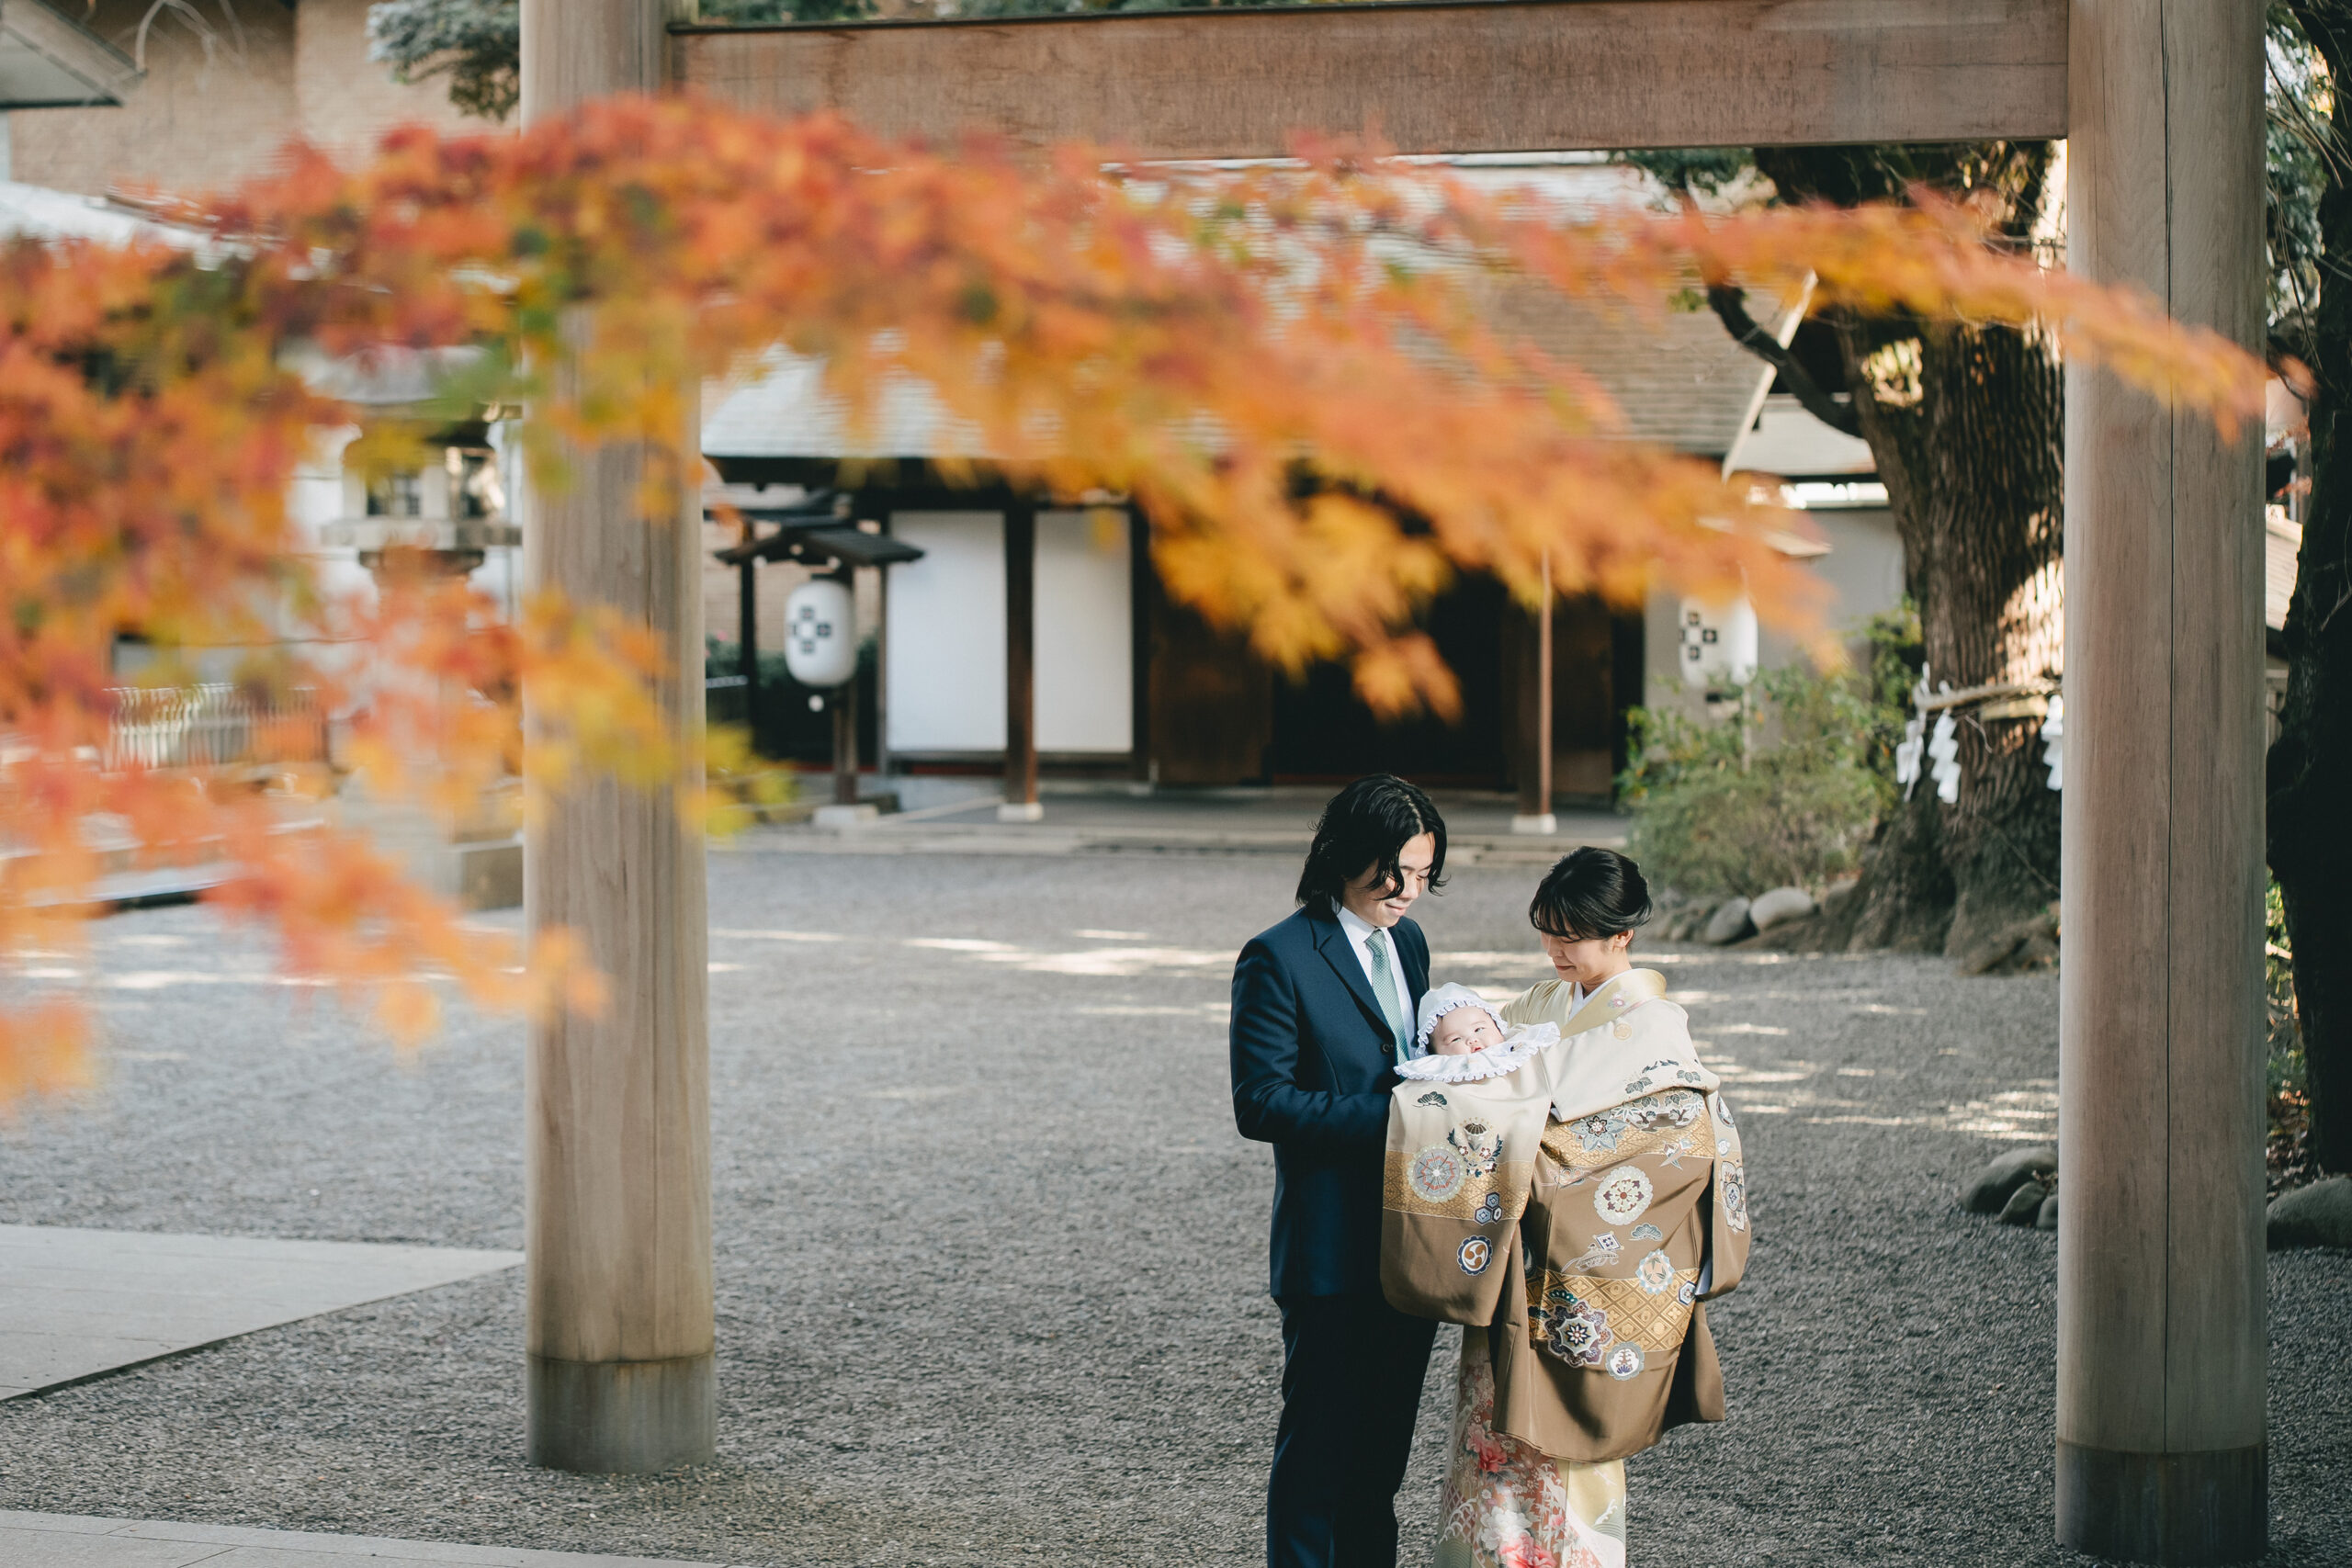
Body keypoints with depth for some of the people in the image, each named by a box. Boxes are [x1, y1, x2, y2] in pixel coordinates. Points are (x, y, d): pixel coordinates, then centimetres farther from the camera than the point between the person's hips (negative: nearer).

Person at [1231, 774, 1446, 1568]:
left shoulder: (1407, 941, 11)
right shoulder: (1278, 958, -13)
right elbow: (1260, 1103, -17)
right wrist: (1386, 1115, -23)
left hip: (1410, 1241, 7)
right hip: (1333, 1251, -7)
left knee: (1384, 1443, 16)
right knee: (1318, 1442, 2)